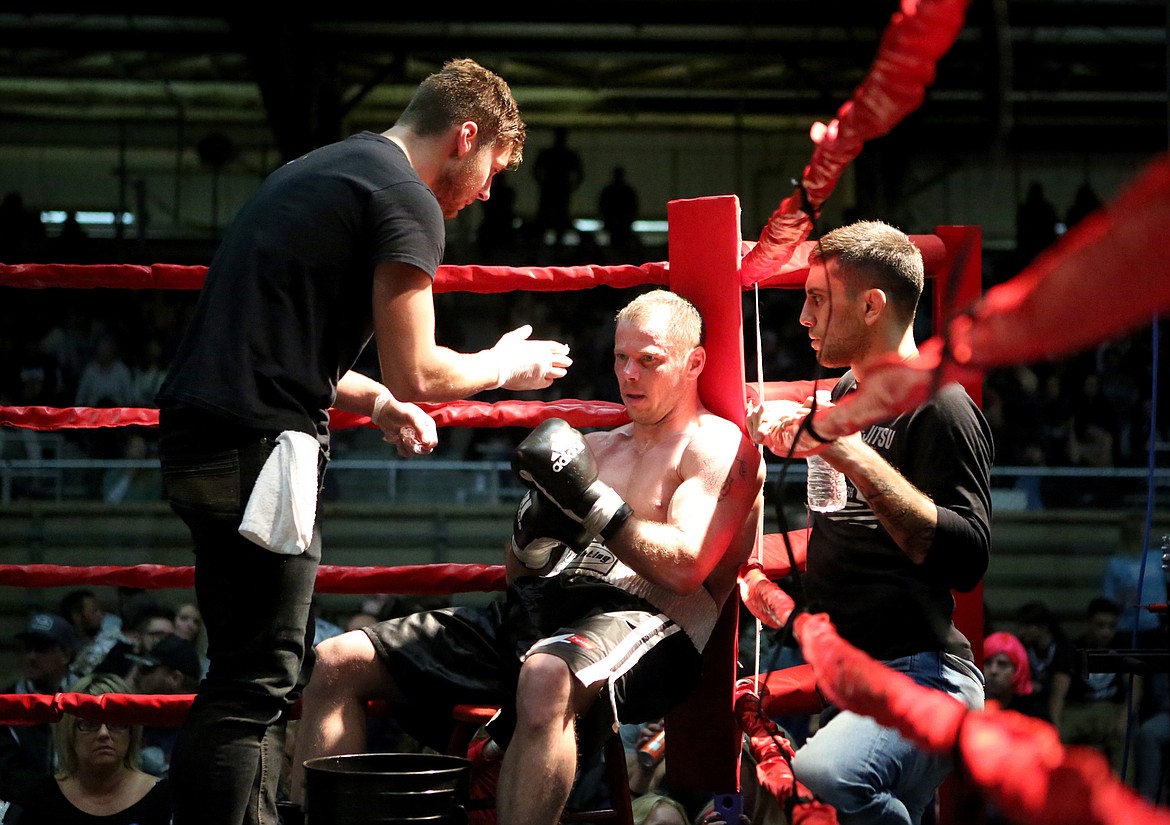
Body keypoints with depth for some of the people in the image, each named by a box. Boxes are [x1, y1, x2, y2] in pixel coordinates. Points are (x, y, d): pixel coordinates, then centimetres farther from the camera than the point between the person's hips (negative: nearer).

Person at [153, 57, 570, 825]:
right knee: (253, 683, -8)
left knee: (279, 667, 16)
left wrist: (375, 401, 23)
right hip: (257, 444, -10)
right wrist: (505, 367, 8)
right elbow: (416, 372, -10)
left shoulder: (319, 171, 22)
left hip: (199, 431, 10)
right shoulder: (407, 200, -7)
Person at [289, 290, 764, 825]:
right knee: (336, 664, -5)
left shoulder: (720, 446, 7)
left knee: (545, 678, -44)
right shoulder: (595, 447, 27)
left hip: (640, 618, -8)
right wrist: (533, 537, 1)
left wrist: (593, 501, -13)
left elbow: (685, 569, -10)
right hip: (528, 610, 8)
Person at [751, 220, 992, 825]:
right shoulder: (847, 391, 15)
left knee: (821, 776, -38)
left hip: (919, 673, -10)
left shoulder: (939, 406, -12)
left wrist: (853, 456, -26)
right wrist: (793, 434, 14)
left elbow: (965, 559, -24)